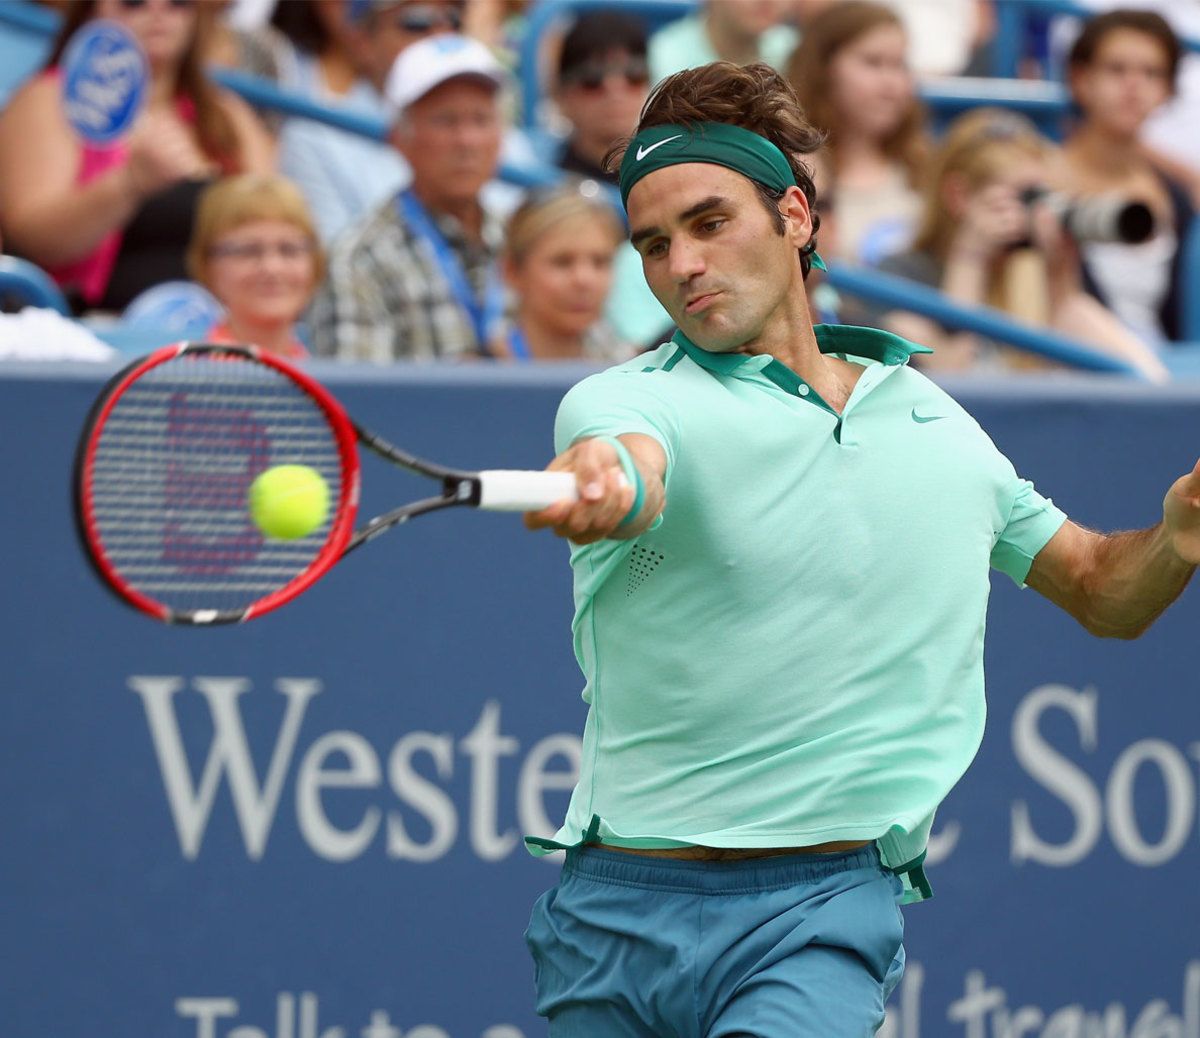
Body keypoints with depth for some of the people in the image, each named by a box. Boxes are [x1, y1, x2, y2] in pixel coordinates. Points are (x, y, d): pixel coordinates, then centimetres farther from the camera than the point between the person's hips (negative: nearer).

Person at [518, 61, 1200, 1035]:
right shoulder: (622, 403, -1)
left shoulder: (936, 422, 12)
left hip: (820, 916, 0)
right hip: (618, 910, 0)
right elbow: (627, 469, -27)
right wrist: (601, 488, -52)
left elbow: (1103, 592, 24)